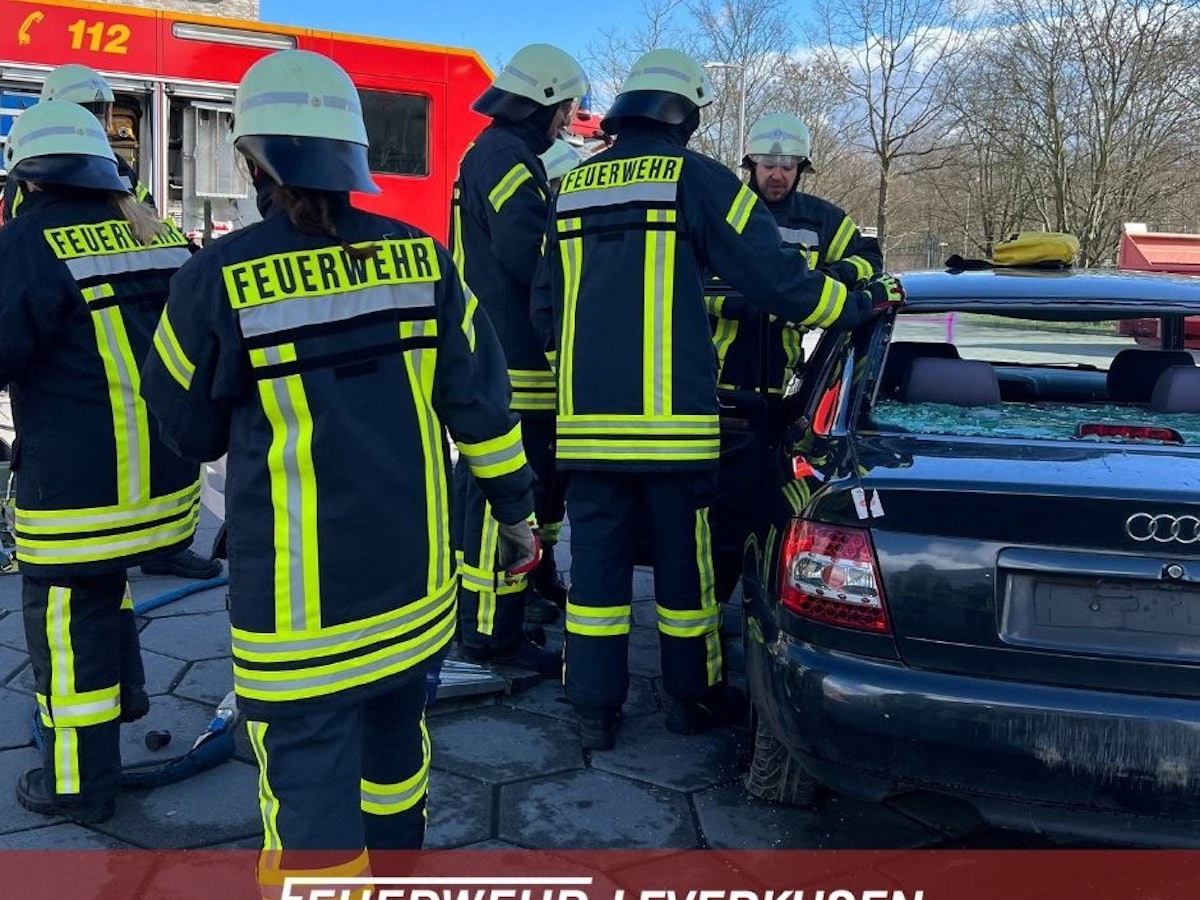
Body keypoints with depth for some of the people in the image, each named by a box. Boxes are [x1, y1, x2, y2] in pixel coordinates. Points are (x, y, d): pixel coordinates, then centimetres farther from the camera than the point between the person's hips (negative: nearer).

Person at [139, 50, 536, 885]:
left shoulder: (217, 279, -14)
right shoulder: (419, 255, -4)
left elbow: (192, 429, -1)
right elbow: (480, 396, 1)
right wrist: (516, 508, 11)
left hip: (298, 592, -5)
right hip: (412, 573, 5)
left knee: (309, 775, 6)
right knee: (395, 741, 26)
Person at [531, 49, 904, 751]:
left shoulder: (573, 188, 13)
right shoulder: (696, 178, -3)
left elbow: (546, 310, 19)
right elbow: (781, 282, -6)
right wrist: (865, 304, 9)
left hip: (587, 417, 5)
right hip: (673, 419, -4)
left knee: (597, 560, 10)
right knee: (684, 560, 9)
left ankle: (595, 709, 17)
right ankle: (695, 698, 24)